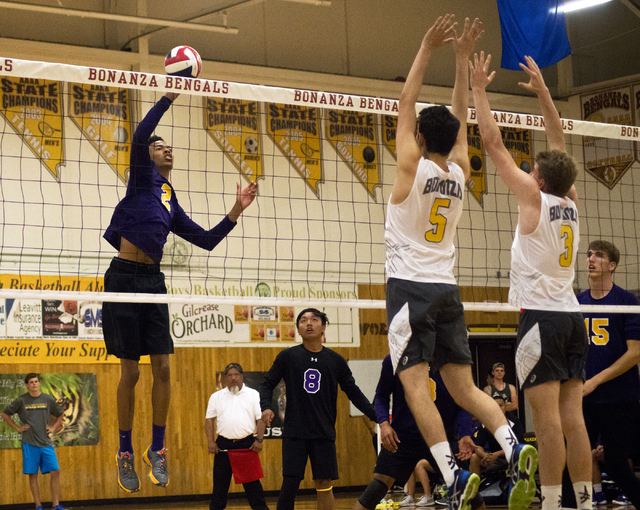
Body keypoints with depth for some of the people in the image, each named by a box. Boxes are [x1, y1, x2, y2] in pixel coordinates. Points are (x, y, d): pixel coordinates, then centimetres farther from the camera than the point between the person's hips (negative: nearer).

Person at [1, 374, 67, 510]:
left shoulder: (48, 399, 6)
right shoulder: (21, 400, 0)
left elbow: (61, 414, 22)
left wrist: (53, 428, 10)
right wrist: (17, 428, 3)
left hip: (46, 443, 2)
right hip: (29, 443, -2)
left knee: (55, 472, -6)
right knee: (33, 475, 0)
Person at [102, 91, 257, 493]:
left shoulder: (171, 203, 21)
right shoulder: (144, 177, 4)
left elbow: (206, 240, 22)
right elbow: (140, 136, -15)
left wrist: (236, 212, 13)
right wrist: (170, 95, -16)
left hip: (153, 280, 5)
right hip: (125, 278, -5)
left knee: (162, 367, 0)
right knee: (131, 373, -1)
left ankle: (158, 448, 11)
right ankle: (125, 453, 10)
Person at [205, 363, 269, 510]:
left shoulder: (253, 395, 7)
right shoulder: (217, 397, 11)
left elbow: (261, 419, 3)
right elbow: (209, 420, 10)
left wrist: (259, 439, -8)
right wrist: (210, 441, -1)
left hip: (247, 444, -1)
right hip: (224, 445, 2)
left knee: (252, 483, 1)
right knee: (220, 483, 4)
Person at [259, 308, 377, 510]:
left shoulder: (336, 360, 6)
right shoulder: (287, 356, 1)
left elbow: (353, 392, 11)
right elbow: (268, 384, 6)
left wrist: (376, 416, 2)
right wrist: (266, 407, -12)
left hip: (324, 433, 2)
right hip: (294, 432, -2)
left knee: (324, 485, 1)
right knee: (290, 484, -7)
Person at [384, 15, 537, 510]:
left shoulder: (413, 167, -7)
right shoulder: (460, 172, 6)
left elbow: (406, 103, 0)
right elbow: (461, 118, 18)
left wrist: (428, 48, 4)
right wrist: (462, 58, 20)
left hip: (411, 288, -6)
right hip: (447, 289, 6)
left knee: (416, 386, -10)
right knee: (465, 386, 7)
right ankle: (515, 449, -15)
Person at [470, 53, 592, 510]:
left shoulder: (534, 196, -6)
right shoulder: (571, 201, 10)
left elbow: (493, 142, -2)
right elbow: (560, 146, 24)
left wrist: (479, 90, 6)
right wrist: (542, 91, 28)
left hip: (541, 315, -7)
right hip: (572, 316, 7)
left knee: (547, 416, -10)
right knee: (572, 416, 4)